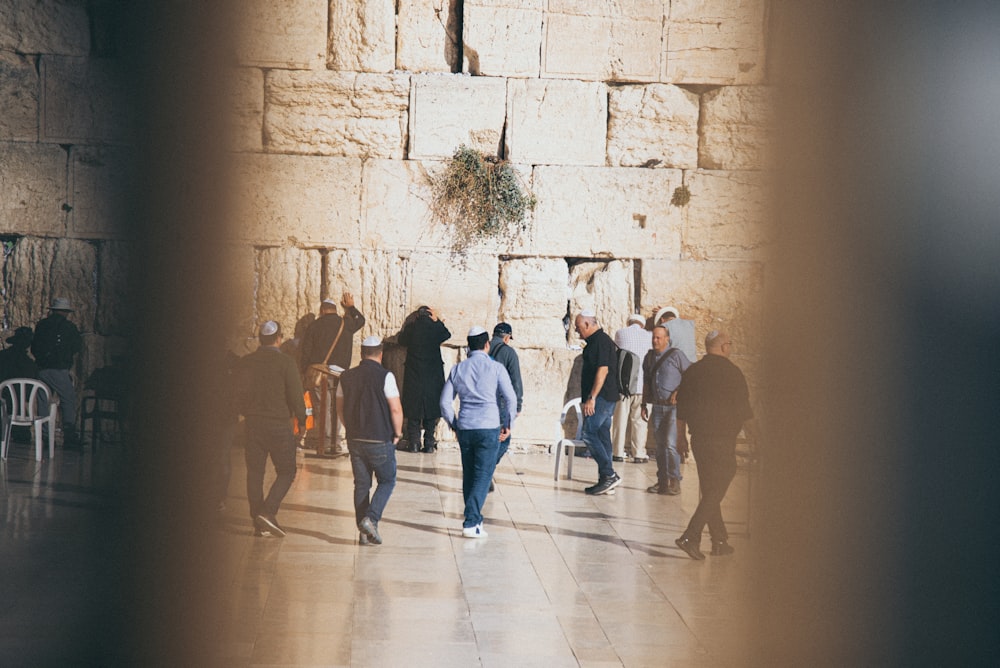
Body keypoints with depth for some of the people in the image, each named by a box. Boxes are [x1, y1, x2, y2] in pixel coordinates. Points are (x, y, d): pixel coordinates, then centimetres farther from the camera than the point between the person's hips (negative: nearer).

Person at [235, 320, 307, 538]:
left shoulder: (244, 363, 5)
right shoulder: (286, 363, -9)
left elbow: (238, 395, 10)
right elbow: (296, 397, -9)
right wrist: (302, 420, 4)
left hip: (253, 424, 4)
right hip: (279, 424, -4)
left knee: (254, 473, 9)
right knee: (286, 472, 6)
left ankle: (258, 524, 9)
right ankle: (268, 511, -12)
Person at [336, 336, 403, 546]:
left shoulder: (346, 377, 5)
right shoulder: (384, 376, -11)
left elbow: (340, 408, 12)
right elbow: (396, 409, -15)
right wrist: (397, 433, 0)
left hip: (355, 440, 5)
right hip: (380, 440, -5)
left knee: (361, 484, 12)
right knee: (387, 481, 10)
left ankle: (364, 533, 13)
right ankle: (370, 518, -8)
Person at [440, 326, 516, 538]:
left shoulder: (458, 369, 7)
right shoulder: (496, 368, -3)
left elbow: (445, 401, 8)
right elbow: (511, 399, -6)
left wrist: (453, 425, 19)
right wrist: (508, 425, 6)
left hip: (464, 428, 4)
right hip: (489, 428, -4)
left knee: (468, 475, 15)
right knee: (483, 475, -3)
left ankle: (475, 519, 23)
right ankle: (471, 523, -11)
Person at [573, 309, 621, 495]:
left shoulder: (600, 341, -13)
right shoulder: (598, 340, 19)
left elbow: (603, 370, -21)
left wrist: (591, 398, -22)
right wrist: (587, 399, 23)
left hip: (601, 397, -10)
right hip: (605, 398, 10)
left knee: (589, 434, -13)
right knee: (602, 437, 9)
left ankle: (609, 475, -13)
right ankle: (606, 480, 11)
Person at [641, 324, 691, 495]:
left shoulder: (676, 355, -5)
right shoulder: (649, 357, 12)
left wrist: (678, 392, -12)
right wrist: (644, 405, 15)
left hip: (673, 406, -5)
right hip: (656, 406, 5)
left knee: (670, 444, -12)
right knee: (659, 445, 6)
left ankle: (674, 481, -6)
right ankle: (662, 481, 11)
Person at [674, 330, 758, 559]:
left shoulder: (691, 371, 7)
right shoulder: (731, 371, -9)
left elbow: (681, 408, 11)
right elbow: (744, 409, -7)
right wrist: (753, 432, 8)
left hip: (698, 438, 6)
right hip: (722, 439, -6)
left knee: (709, 490, 14)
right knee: (716, 491, -3)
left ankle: (720, 540, 19)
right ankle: (691, 536, -14)